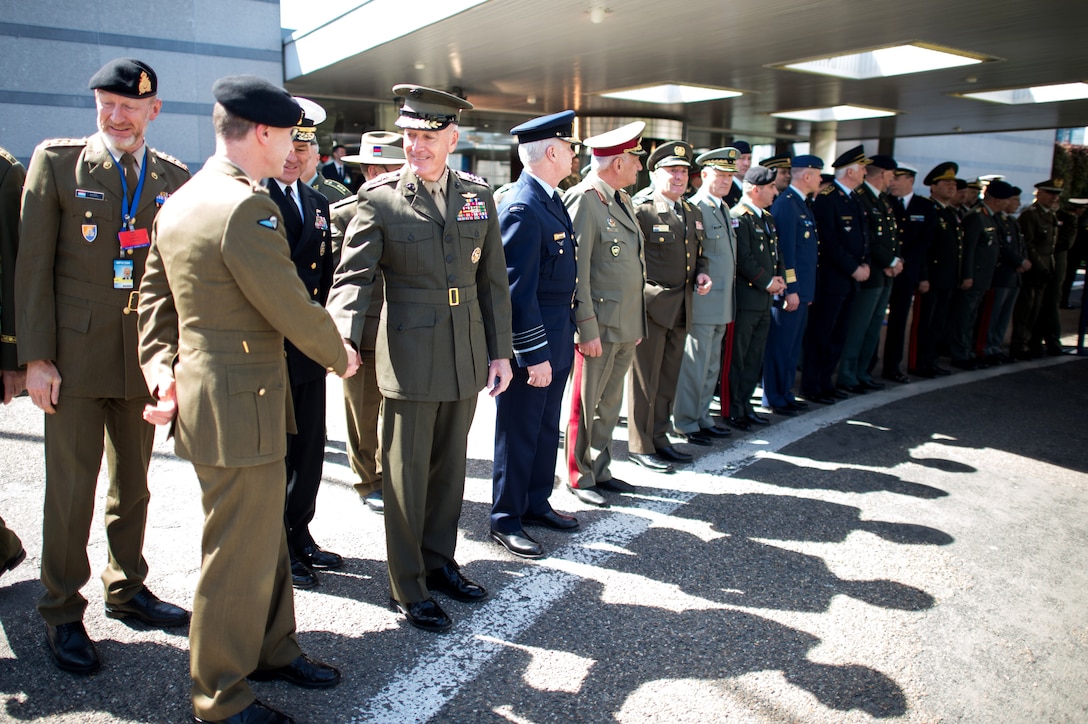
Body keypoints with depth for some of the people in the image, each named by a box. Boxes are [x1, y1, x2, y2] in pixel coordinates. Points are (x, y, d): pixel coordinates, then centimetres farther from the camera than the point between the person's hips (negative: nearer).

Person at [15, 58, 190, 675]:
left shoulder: (175, 177, 5)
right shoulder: (56, 161, 0)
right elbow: (33, 265, -3)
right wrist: (36, 357, -8)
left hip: (146, 357, 3)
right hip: (76, 354, -2)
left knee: (133, 483, 15)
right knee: (71, 490, 3)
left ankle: (127, 589, 32)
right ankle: (62, 613, 21)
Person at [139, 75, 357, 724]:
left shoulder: (178, 203, 11)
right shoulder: (248, 207, -21)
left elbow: (154, 297, 13)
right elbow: (293, 310, -19)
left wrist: (161, 369, 8)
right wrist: (340, 355, -2)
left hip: (199, 392, 10)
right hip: (239, 406, -10)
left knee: (264, 533, 23)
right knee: (240, 554, 5)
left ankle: (273, 649, 41)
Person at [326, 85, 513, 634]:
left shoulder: (478, 195, 8)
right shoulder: (379, 197, -4)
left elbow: (493, 281, 10)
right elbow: (352, 275, -10)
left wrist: (500, 352, 8)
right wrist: (343, 337, -28)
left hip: (467, 357, 4)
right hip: (410, 357, -4)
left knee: (450, 467, 15)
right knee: (406, 474, 5)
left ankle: (439, 562, 34)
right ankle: (409, 588, 20)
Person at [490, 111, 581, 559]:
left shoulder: (550, 200, 11)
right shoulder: (522, 209, -20)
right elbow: (518, 291, -22)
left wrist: (561, 341, 15)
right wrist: (534, 354, -22)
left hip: (556, 337, 10)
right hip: (531, 342, -9)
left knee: (547, 428, 19)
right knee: (519, 433, 3)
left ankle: (537, 503, 34)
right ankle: (506, 520, 18)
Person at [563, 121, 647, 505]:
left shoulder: (622, 199, 14)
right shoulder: (584, 200, -14)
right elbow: (576, 271, -18)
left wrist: (639, 323, 16)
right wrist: (587, 329, -19)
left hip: (626, 328, 8)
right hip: (599, 327, -8)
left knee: (610, 405, 17)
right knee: (586, 406, 5)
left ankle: (601, 470, 30)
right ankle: (579, 478, 19)